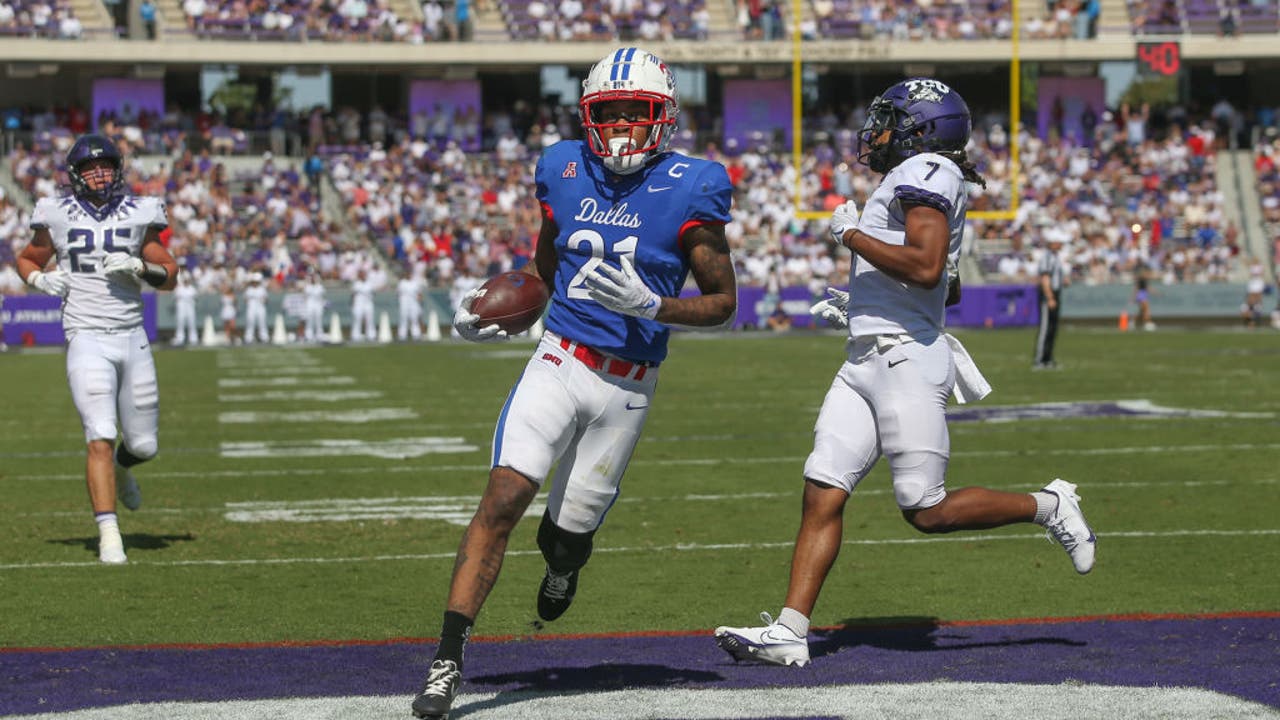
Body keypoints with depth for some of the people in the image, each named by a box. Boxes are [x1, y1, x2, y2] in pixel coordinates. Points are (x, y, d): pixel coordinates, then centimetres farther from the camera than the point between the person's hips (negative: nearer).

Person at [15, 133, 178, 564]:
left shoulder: (139, 215, 5)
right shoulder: (59, 216, 1)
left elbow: (170, 277, 9)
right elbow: (26, 260, 18)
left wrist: (138, 268, -10)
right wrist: (39, 279, -4)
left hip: (132, 339, 3)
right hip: (87, 340, -3)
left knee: (144, 445, 10)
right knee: (100, 438, -16)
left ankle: (120, 467, 46)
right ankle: (109, 534, -16)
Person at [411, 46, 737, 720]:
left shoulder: (688, 190, -7)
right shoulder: (565, 172, 4)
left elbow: (723, 302, -2)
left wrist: (649, 305, -19)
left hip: (627, 386, -1)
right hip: (559, 361, 1)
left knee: (567, 533, 7)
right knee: (504, 497, -17)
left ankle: (563, 564, 48)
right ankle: (448, 658, -16)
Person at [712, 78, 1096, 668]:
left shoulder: (925, 172, -9)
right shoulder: (918, 181, 21)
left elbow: (926, 269, -23)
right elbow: (949, 291, 31)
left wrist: (852, 236, -13)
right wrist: (860, 303, 26)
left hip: (906, 359, -10)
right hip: (865, 362, 10)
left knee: (927, 511, -5)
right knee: (823, 493, -1)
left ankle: (1046, 506, 14)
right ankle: (790, 630, -4)